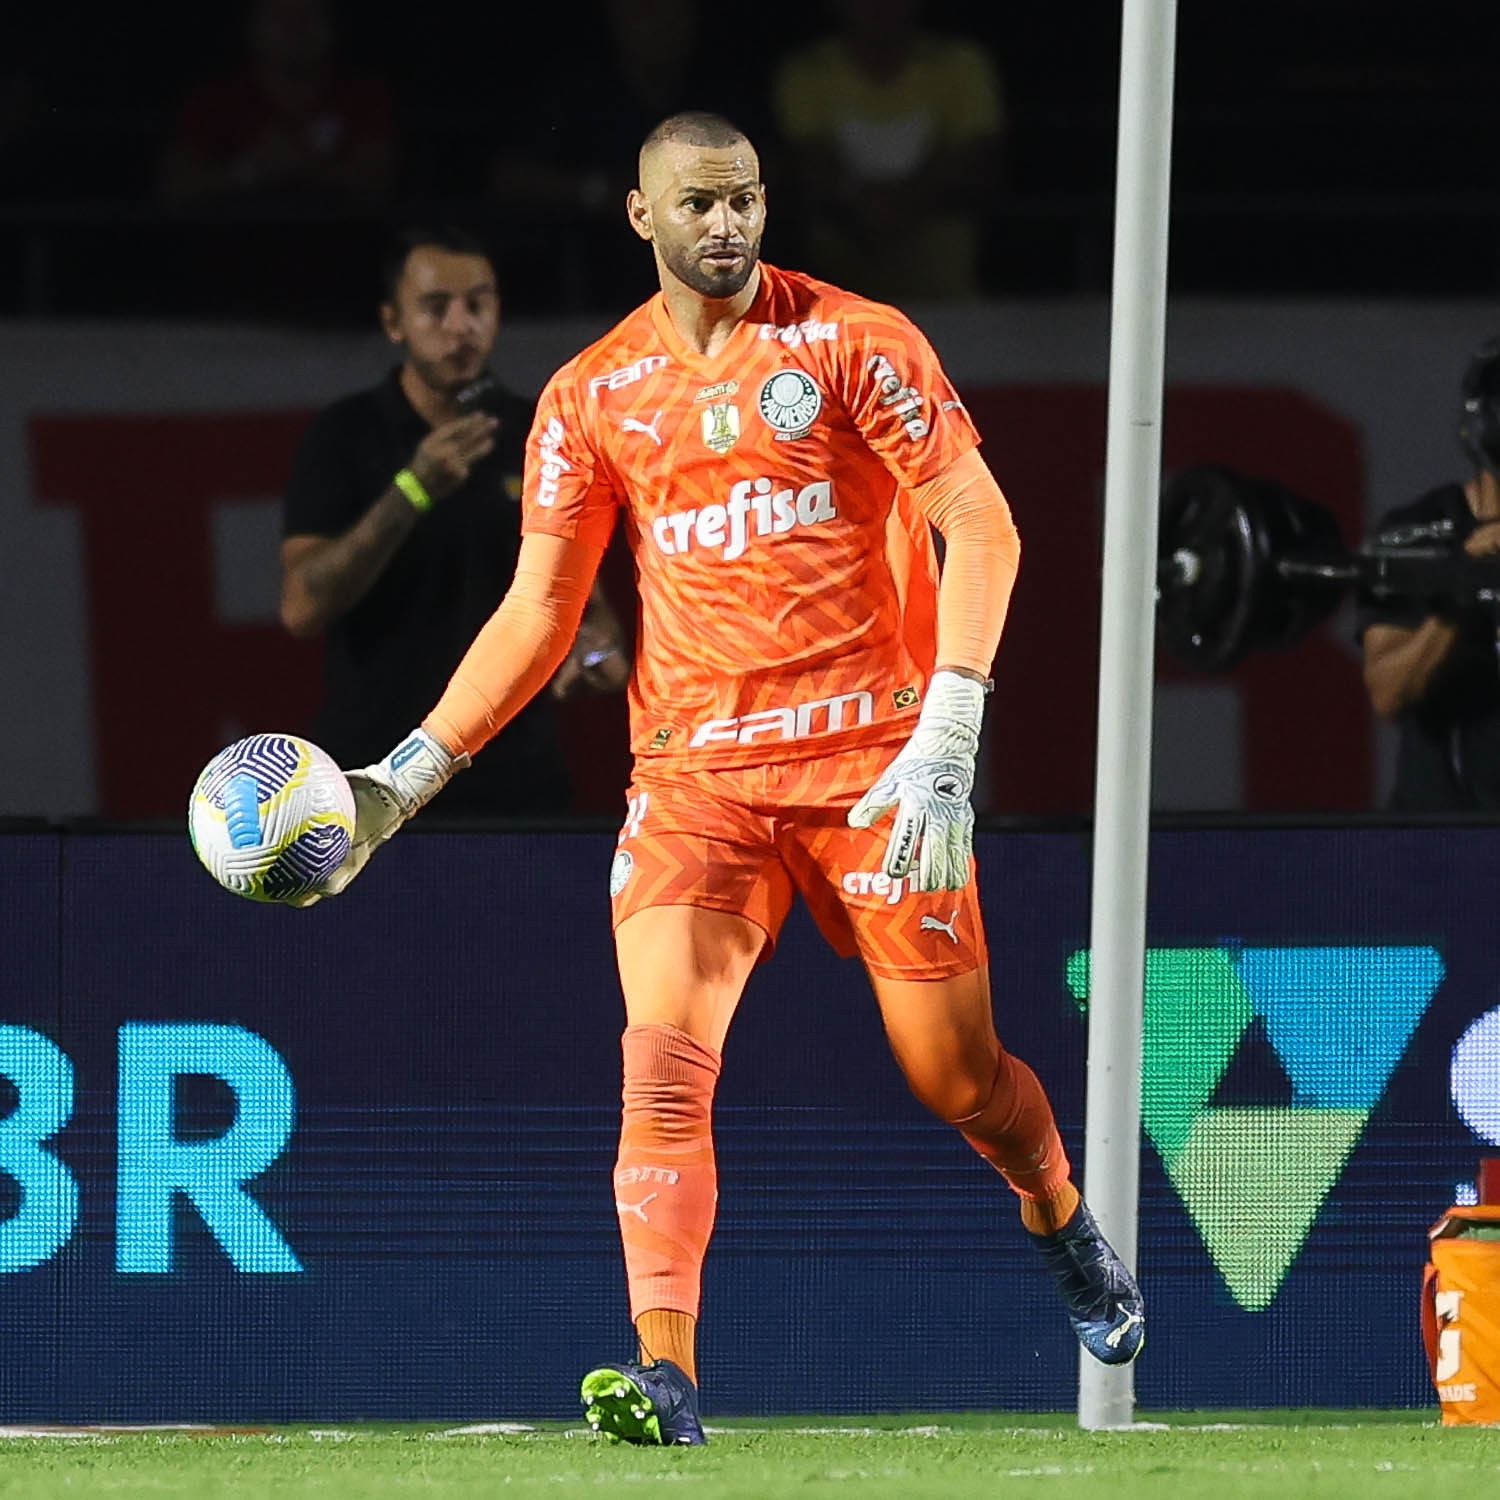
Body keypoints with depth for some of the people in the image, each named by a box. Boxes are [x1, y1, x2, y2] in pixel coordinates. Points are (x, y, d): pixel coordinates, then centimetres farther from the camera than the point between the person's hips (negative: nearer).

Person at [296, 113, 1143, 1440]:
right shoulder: (592, 397, 7)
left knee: (957, 1074, 5)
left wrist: (946, 732, -18)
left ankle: (1066, 1227, 37)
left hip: (870, 756, -2)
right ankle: (666, 1376, -24)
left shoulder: (854, 342, -2)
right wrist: (405, 779, 2)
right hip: (694, 769, 2)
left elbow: (979, 525, -6)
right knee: (663, 1057, -18)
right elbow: (540, 608, 11)